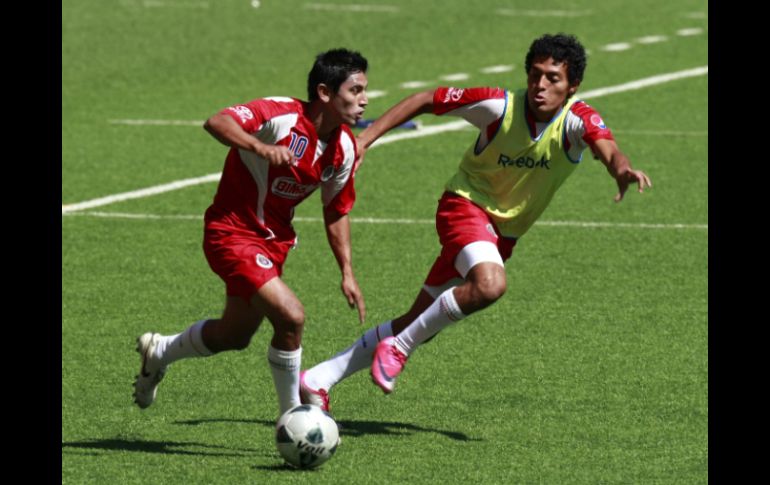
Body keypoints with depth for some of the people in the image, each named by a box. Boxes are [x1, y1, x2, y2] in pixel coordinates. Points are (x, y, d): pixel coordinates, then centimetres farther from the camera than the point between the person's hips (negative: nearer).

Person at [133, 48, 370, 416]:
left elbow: (336, 211, 12)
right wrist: (261, 148, -51)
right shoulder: (281, 115, -24)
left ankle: (158, 352, 48)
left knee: (234, 336, 21)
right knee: (291, 317, -23)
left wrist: (347, 272, 8)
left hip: (275, 239, 9)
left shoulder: (344, 147, -2)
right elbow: (216, 123, -37)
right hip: (233, 232, -9)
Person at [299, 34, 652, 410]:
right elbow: (427, 101, -7)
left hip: (503, 233, 4)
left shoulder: (577, 120, -17)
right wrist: (366, 137, -13)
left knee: (418, 324, 6)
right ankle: (399, 347, -18)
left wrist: (622, 169, -61)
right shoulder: (499, 106, -18)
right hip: (467, 205, -4)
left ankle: (319, 379, 17)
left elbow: (607, 149, -37)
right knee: (490, 284, -35)